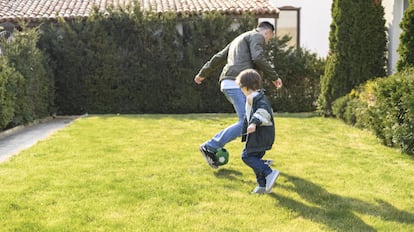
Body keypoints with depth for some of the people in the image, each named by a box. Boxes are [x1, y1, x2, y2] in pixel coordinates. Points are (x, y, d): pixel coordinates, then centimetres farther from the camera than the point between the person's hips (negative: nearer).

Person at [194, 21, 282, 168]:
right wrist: (274, 77, -6)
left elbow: (218, 58, 33)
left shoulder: (239, 39, 32)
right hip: (238, 84, -10)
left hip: (229, 85, 10)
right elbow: (258, 58, -13)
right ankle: (210, 147, -11)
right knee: (245, 124, -13)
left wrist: (203, 74, 41)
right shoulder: (257, 36, 5)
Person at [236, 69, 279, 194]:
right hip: (265, 134, 10)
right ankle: (263, 185, 14)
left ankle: (269, 173, -15)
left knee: (247, 156, -7)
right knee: (255, 158, 14)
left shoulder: (254, 97, -13)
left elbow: (263, 110, -28)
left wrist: (254, 122, -39)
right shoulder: (260, 96, 20)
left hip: (259, 133, -10)